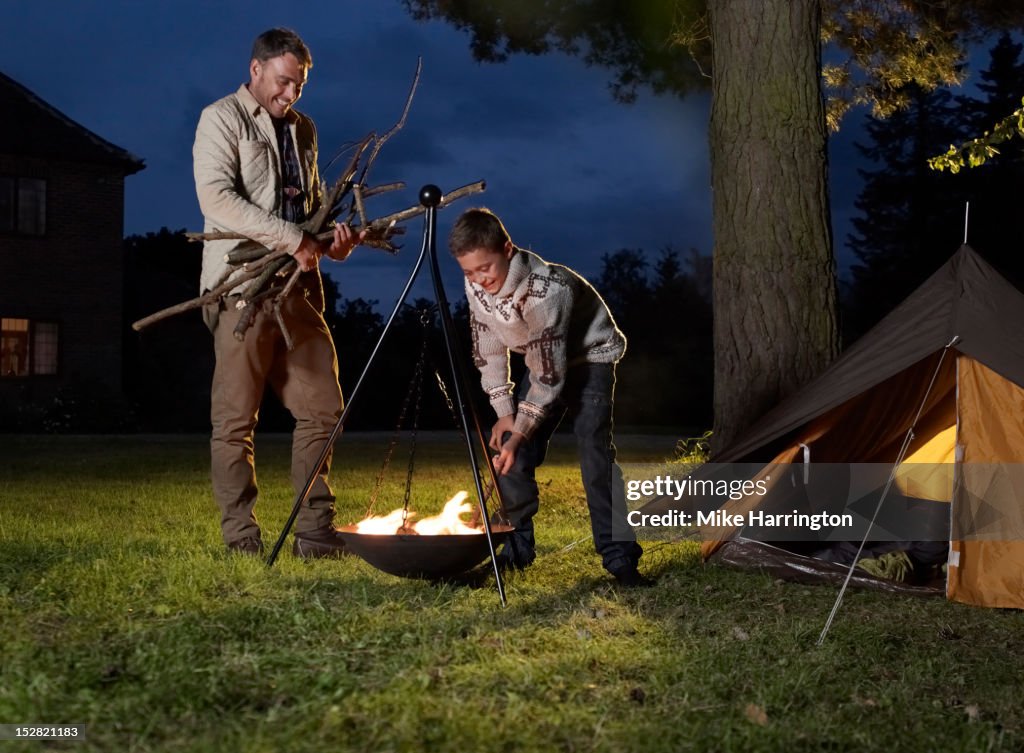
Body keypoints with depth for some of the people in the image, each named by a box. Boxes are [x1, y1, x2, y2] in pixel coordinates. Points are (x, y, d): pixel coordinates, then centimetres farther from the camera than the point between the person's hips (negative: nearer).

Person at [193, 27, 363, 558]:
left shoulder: (302, 128, 21)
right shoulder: (221, 120, -1)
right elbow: (216, 196, -15)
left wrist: (333, 236, 5)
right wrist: (292, 239, -21)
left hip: (298, 286, 7)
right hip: (242, 286, -7)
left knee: (322, 409, 4)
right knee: (235, 419, -2)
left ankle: (315, 533, 11)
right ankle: (241, 540, 4)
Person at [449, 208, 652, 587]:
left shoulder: (546, 289, -37)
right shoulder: (476, 287, -16)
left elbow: (550, 374, -33)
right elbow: (488, 351, -5)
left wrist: (519, 433, -32)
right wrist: (505, 412, -12)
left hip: (590, 356, -6)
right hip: (541, 359, 7)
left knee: (594, 449, -21)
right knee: (510, 448, -3)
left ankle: (619, 556, -19)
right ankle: (518, 546, 10)